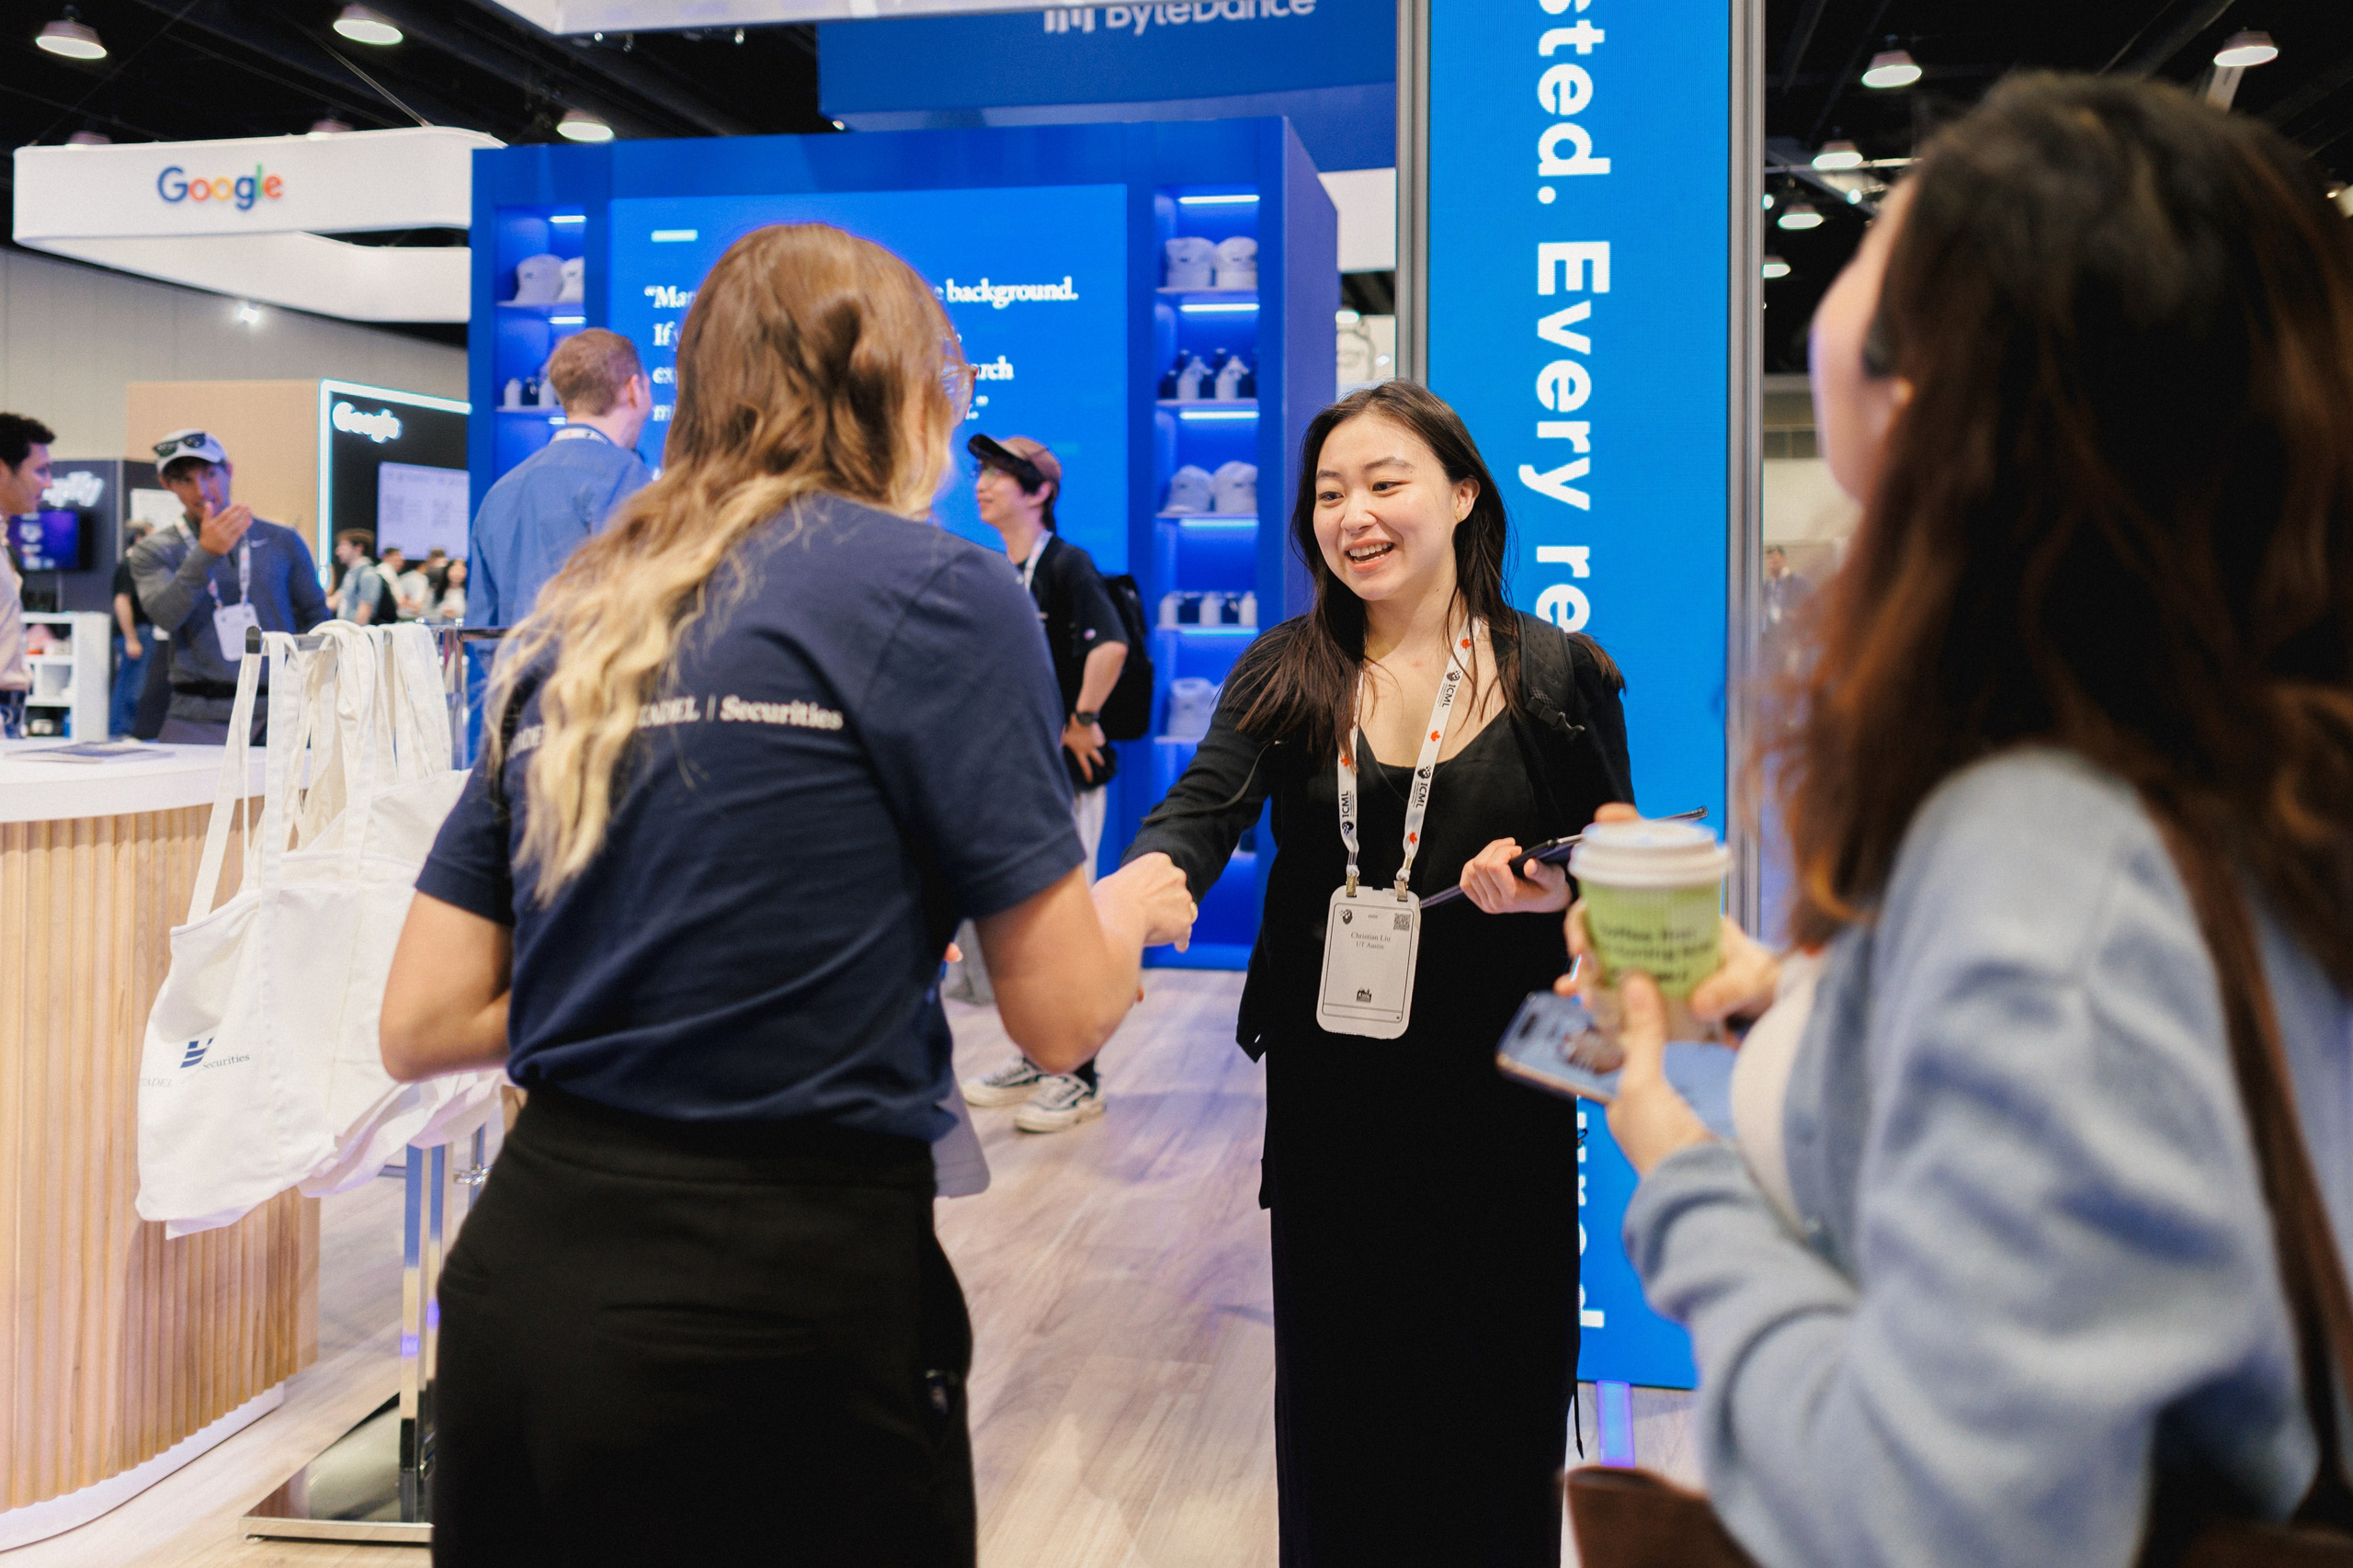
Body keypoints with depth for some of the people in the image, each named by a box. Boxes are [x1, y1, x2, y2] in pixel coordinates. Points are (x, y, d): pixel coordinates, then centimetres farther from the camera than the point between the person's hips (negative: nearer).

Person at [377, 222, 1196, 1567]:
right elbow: (1063, 1015, -8)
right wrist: (1134, 905, 13)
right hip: (787, 1300, -6)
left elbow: (423, 1028, 9)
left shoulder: (572, 628, 9)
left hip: (521, 1267, 6)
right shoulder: (933, 588, -8)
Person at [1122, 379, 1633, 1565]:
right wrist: (1139, 890, -35)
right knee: (1336, 1395, 12)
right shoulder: (1283, 676, 3)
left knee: (1495, 1399, 8)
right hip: (1329, 1100, 2)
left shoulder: (1559, 675, -1)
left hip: (1501, 1100, -1)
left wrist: (1553, 888, -18)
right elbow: (1202, 808, -13)